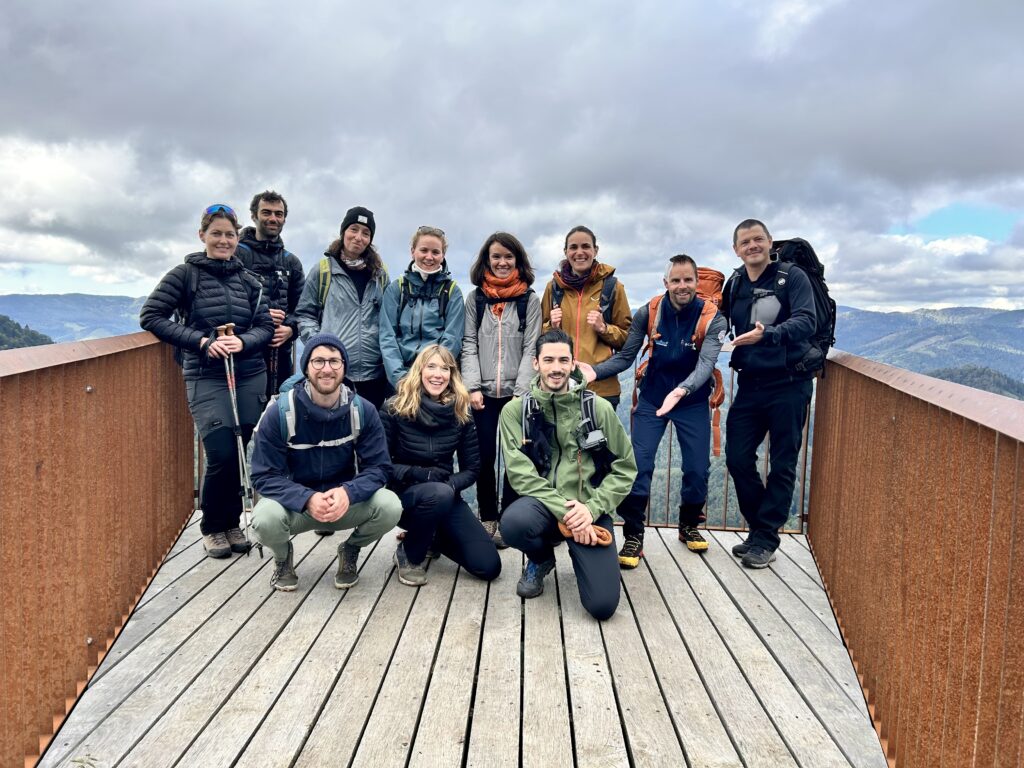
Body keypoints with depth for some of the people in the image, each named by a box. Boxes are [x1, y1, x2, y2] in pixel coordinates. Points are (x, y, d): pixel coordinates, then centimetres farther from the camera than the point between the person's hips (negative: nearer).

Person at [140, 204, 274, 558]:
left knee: (240, 453, 5)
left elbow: (266, 326, 8)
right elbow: (150, 316, -4)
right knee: (221, 455, -11)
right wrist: (201, 341, -13)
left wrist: (243, 342, -13)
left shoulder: (248, 280, 9)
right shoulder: (185, 274, 0)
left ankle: (232, 524, 23)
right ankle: (213, 527, 12)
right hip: (205, 376, -3)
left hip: (250, 375, 3)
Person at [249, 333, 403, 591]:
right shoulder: (279, 413, -15)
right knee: (266, 518, -34)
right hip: (296, 503, -1)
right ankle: (283, 557, 6)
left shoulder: (363, 411, -11)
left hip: (346, 501, 1)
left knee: (390, 506, -27)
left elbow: (379, 467, -12)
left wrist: (348, 493, -34)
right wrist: (308, 499, -34)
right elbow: (265, 476, -16)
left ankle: (350, 550, 8)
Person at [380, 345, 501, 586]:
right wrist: (415, 473, -24)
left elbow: (472, 468, 0)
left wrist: (451, 484, -20)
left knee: (489, 567, -8)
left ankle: (431, 535, 20)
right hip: (403, 494, -3)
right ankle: (409, 555, -9)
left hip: (445, 496, 4)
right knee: (439, 494, -40)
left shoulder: (460, 413, -2)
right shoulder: (394, 409, -10)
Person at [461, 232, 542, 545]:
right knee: (484, 458, 4)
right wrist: (472, 387, -7)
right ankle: (488, 518, 18)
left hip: (515, 392, -1)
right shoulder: (475, 298, 9)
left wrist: (521, 391, -10)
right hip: (484, 391, 1)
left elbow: (530, 348, -1)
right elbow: (469, 345, 5)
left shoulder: (529, 299, 5)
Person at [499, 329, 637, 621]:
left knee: (602, 605, -15)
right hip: (543, 504, 0)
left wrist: (592, 508, -13)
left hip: (588, 509, 0)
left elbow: (625, 467, 2)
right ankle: (540, 559, 4)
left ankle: (578, 556, 22)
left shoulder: (598, 407, -1)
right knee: (513, 523, -36)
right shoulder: (515, 410, -2)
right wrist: (564, 510, -20)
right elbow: (520, 473, -10)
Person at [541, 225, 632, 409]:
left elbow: (627, 337, 8)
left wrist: (604, 328, -9)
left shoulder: (611, 285, 3)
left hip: (602, 386, -1)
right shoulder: (554, 286, 9)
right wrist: (551, 327, -2)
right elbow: (540, 335, 18)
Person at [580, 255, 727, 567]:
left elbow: (706, 363, -28)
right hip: (651, 400, 0)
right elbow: (624, 357, -8)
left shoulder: (712, 318, -15)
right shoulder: (648, 313, -12)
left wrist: (682, 390, -48)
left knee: (698, 468, 3)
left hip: (693, 402, 0)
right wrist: (595, 371, -28)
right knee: (639, 465, -9)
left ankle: (689, 526, 31)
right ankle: (633, 536, 6)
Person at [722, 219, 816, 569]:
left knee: (782, 465, 3)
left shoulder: (792, 277, -6)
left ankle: (765, 539, 13)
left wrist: (768, 334, -36)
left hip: (788, 383, -5)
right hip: (750, 384, 5)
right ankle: (758, 529, 21)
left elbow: (806, 321, -20)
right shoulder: (734, 284, 9)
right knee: (738, 458, 3)